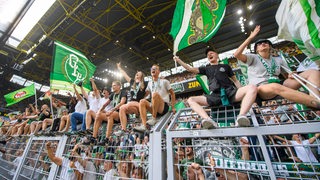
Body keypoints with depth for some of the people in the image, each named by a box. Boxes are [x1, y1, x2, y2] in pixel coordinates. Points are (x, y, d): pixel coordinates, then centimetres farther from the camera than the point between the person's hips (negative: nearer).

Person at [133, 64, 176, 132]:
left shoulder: (164, 81, 5)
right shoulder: (149, 83, 18)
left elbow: (172, 93, 7)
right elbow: (145, 94, 16)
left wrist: (173, 107, 4)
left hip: (164, 107, -4)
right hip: (154, 108, 5)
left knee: (155, 94, -31)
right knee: (142, 101, -22)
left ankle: (154, 118, -24)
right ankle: (144, 125, -31)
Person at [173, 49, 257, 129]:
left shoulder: (225, 66, 23)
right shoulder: (206, 69, 24)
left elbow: (235, 80, 23)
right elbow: (190, 69, 16)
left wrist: (242, 93, 9)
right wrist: (178, 60, 13)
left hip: (230, 92, 0)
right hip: (215, 95, 0)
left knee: (252, 88, -27)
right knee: (191, 100, -18)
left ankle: (241, 116, -44)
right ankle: (208, 120, -42)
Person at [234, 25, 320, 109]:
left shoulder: (279, 60, 23)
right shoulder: (253, 58, 9)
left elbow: (288, 75, 27)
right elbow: (236, 54, -10)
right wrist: (250, 38, -5)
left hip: (279, 85, 6)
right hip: (260, 89, -5)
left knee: (313, 72, -8)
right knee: (275, 86, -40)